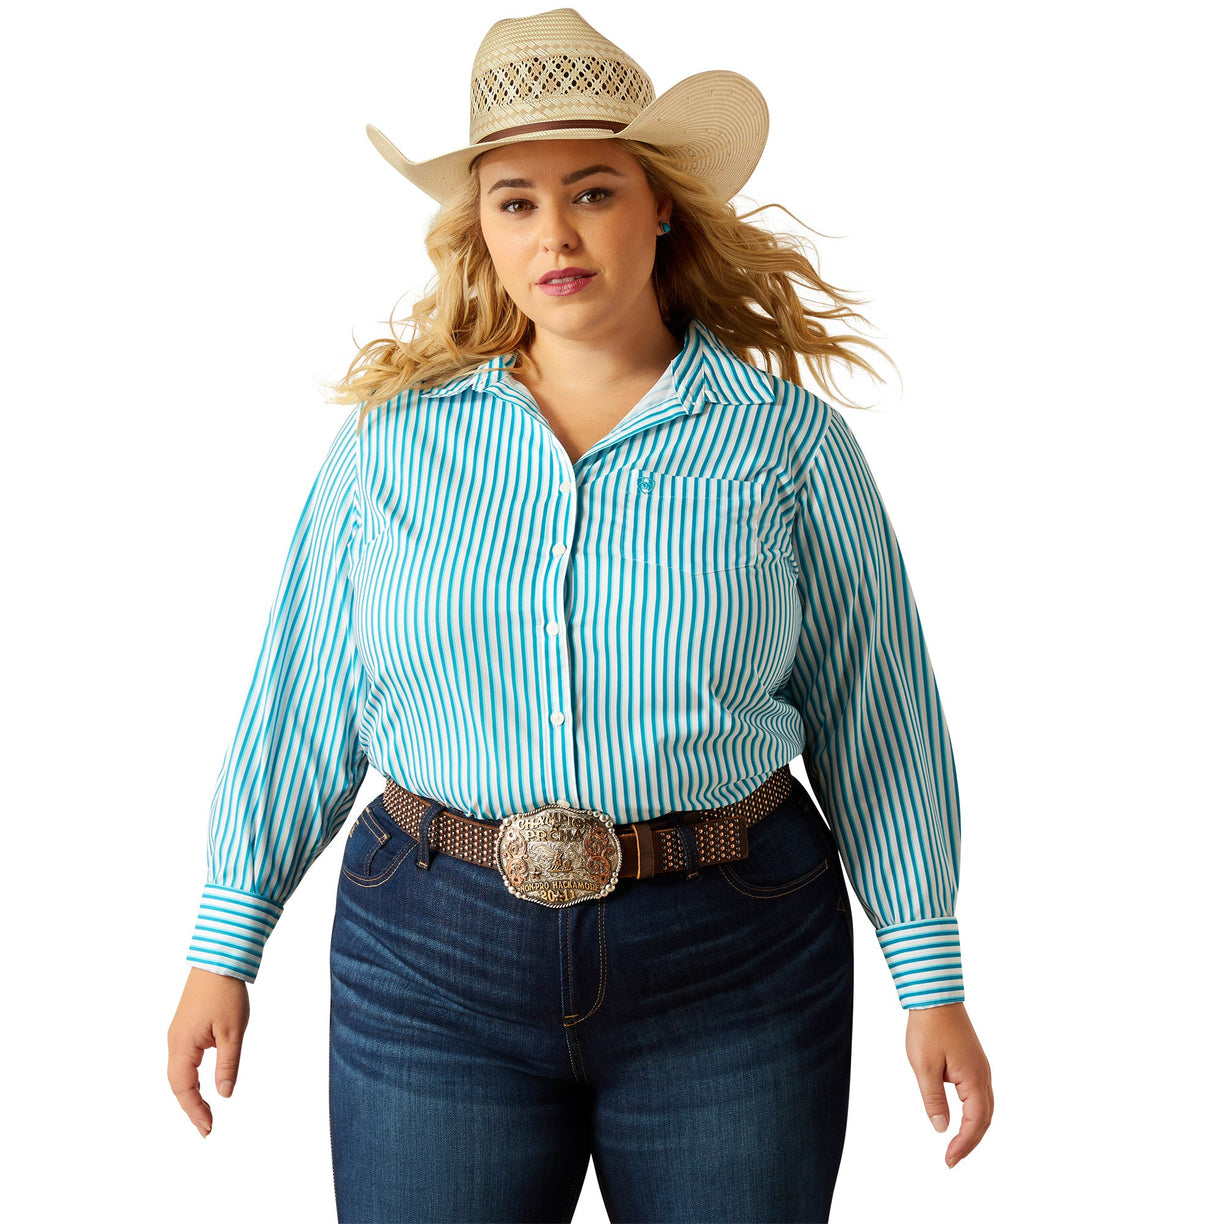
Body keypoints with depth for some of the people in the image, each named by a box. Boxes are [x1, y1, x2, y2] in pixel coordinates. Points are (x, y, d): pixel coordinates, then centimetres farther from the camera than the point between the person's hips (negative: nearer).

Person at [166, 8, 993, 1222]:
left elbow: (872, 715, 2)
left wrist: (931, 979, 2)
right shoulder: (393, 437, 1)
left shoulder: (789, 441, -2)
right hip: (433, 960, 1)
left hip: (734, 977, 0)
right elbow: (302, 703, 6)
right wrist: (223, 947, 7)